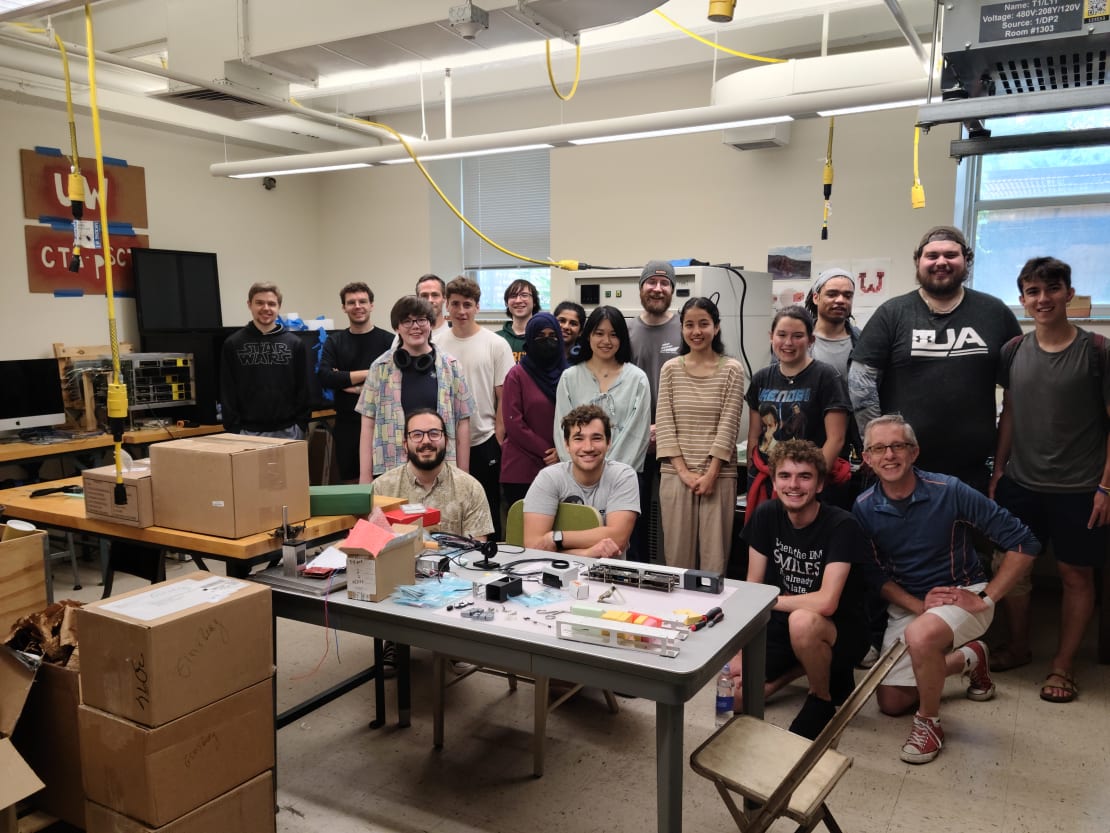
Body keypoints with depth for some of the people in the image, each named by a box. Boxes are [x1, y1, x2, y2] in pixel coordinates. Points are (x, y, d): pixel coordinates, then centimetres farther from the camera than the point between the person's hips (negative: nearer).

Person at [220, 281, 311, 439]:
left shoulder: (295, 344, 4)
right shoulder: (233, 344, 2)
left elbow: (304, 388, 4)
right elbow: (228, 392, 2)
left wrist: (302, 426, -2)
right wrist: (232, 428, -4)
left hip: (288, 431, 1)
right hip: (248, 431, -1)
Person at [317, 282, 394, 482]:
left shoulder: (388, 341, -1)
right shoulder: (334, 342, 8)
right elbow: (325, 377, -7)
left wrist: (348, 383, -12)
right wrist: (367, 374, -13)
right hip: (346, 425, 3)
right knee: (350, 481, 11)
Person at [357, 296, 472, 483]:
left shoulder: (450, 366, 6)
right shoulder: (380, 367, 6)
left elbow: (462, 423, 6)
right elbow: (368, 425, 5)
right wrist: (365, 477, 0)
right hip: (389, 469, 0)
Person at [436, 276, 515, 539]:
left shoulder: (496, 345, -3)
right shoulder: (437, 344, 4)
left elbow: (504, 395, -3)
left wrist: (499, 437, -7)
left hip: (483, 441, -2)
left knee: (487, 509, 7)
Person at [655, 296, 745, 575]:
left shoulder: (731, 370, 1)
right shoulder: (670, 369, 6)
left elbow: (728, 424, -4)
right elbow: (664, 424, 1)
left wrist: (711, 473, -11)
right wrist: (684, 470, -8)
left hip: (719, 474, -1)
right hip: (676, 474, 2)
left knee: (714, 554, 1)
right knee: (677, 552, 5)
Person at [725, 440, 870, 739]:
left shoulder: (841, 525, -22)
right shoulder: (766, 515, -7)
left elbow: (826, 603, -31)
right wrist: (742, 652, -10)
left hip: (841, 630, -5)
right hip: (783, 626, 5)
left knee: (802, 621, -38)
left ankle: (821, 699, -8)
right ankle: (805, 668, 16)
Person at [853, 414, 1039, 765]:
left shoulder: (950, 491, -20)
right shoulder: (864, 508, -10)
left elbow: (1024, 542, -16)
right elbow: (877, 575, -1)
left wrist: (985, 599, -19)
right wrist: (918, 604, -19)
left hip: (963, 594, -4)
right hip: (908, 604, 5)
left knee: (921, 635, -39)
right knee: (891, 703, 8)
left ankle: (929, 721, -9)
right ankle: (969, 658, 32)